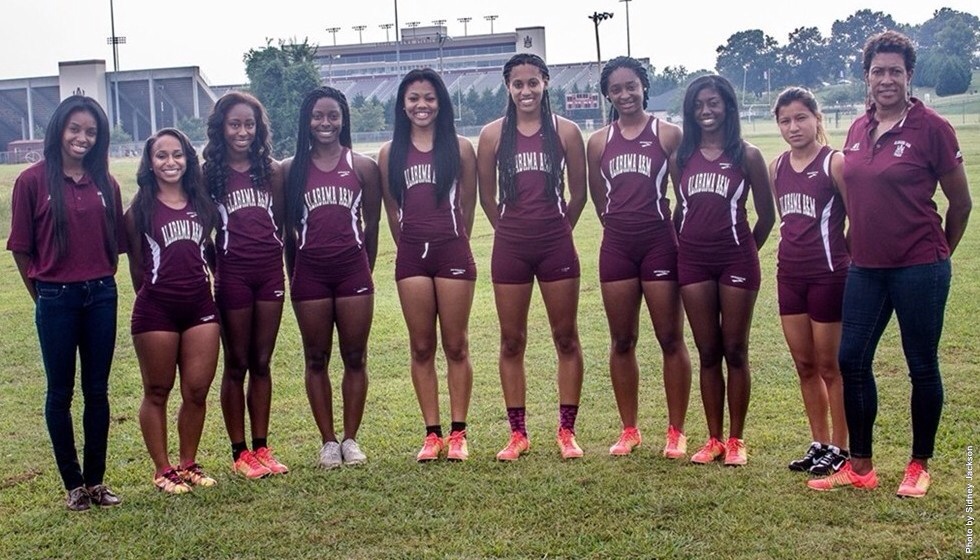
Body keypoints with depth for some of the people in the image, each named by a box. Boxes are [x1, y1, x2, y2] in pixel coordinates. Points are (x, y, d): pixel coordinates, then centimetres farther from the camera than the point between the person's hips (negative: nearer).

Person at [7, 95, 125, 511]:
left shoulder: (105, 183, 4)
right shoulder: (32, 181, -7)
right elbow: (21, 248, -2)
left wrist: (100, 281, 8)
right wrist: (43, 295, 3)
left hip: (101, 297, 3)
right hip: (56, 300, -3)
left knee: (97, 391, 10)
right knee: (60, 393, 7)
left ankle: (96, 480, 20)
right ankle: (74, 483, 18)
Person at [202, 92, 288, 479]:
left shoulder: (272, 170, 4)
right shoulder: (210, 174, -3)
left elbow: (280, 221, 9)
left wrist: (287, 262, 2)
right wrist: (216, 265, -6)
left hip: (270, 271, 3)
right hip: (233, 274, -3)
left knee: (262, 363, 10)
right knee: (237, 365, 6)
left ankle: (261, 448, 18)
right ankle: (239, 453, 13)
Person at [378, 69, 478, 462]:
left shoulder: (459, 148, 2)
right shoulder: (391, 153, 6)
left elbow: (468, 205, 7)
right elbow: (391, 209, 12)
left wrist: (453, 244, 10)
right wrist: (409, 245, 12)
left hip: (452, 252, -2)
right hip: (411, 255, 2)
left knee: (456, 345, 3)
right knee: (421, 347, 5)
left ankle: (458, 434, 10)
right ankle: (432, 434, 12)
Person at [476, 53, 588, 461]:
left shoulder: (565, 131, -1)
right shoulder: (493, 135, 1)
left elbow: (578, 193, 7)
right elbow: (487, 195, 9)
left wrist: (557, 229, 11)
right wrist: (512, 230, 12)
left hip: (556, 246, -1)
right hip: (510, 248, 1)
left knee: (566, 339, 4)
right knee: (511, 342, 6)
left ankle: (567, 431, 14)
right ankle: (517, 434, 15)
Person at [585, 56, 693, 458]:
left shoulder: (669, 134, -2)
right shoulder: (599, 141, 8)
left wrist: (672, 230, 4)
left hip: (659, 243, -3)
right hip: (616, 246, 3)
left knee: (671, 339, 1)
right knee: (622, 341, 9)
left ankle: (676, 432, 11)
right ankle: (629, 430, 19)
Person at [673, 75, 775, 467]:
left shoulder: (746, 156, -2)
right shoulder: (683, 156, 7)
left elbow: (766, 215, 3)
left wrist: (745, 252, 7)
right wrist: (681, 245, 6)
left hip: (735, 259, -3)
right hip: (693, 260, 3)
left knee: (735, 350, 3)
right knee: (707, 352, 8)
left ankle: (736, 440, 12)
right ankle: (713, 439, 16)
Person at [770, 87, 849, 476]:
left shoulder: (834, 163, -12)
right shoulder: (777, 167, 7)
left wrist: (837, 251, -5)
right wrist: (796, 244, 9)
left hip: (828, 275, -6)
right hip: (790, 273, 6)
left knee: (830, 366, 3)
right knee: (804, 365, 12)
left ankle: (838, 448, 15)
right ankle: (819, 443, 24)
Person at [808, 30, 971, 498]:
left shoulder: (931, 127, -9)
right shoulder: (858, 130, 7)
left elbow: (961, 202, 0)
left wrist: (939, 253, 9)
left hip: (918, 268, -6)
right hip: (866, 268, 6)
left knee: (922, 366, 6)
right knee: (852, 361, 6)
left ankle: (919, 466, 20)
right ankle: (860, 467, 19)